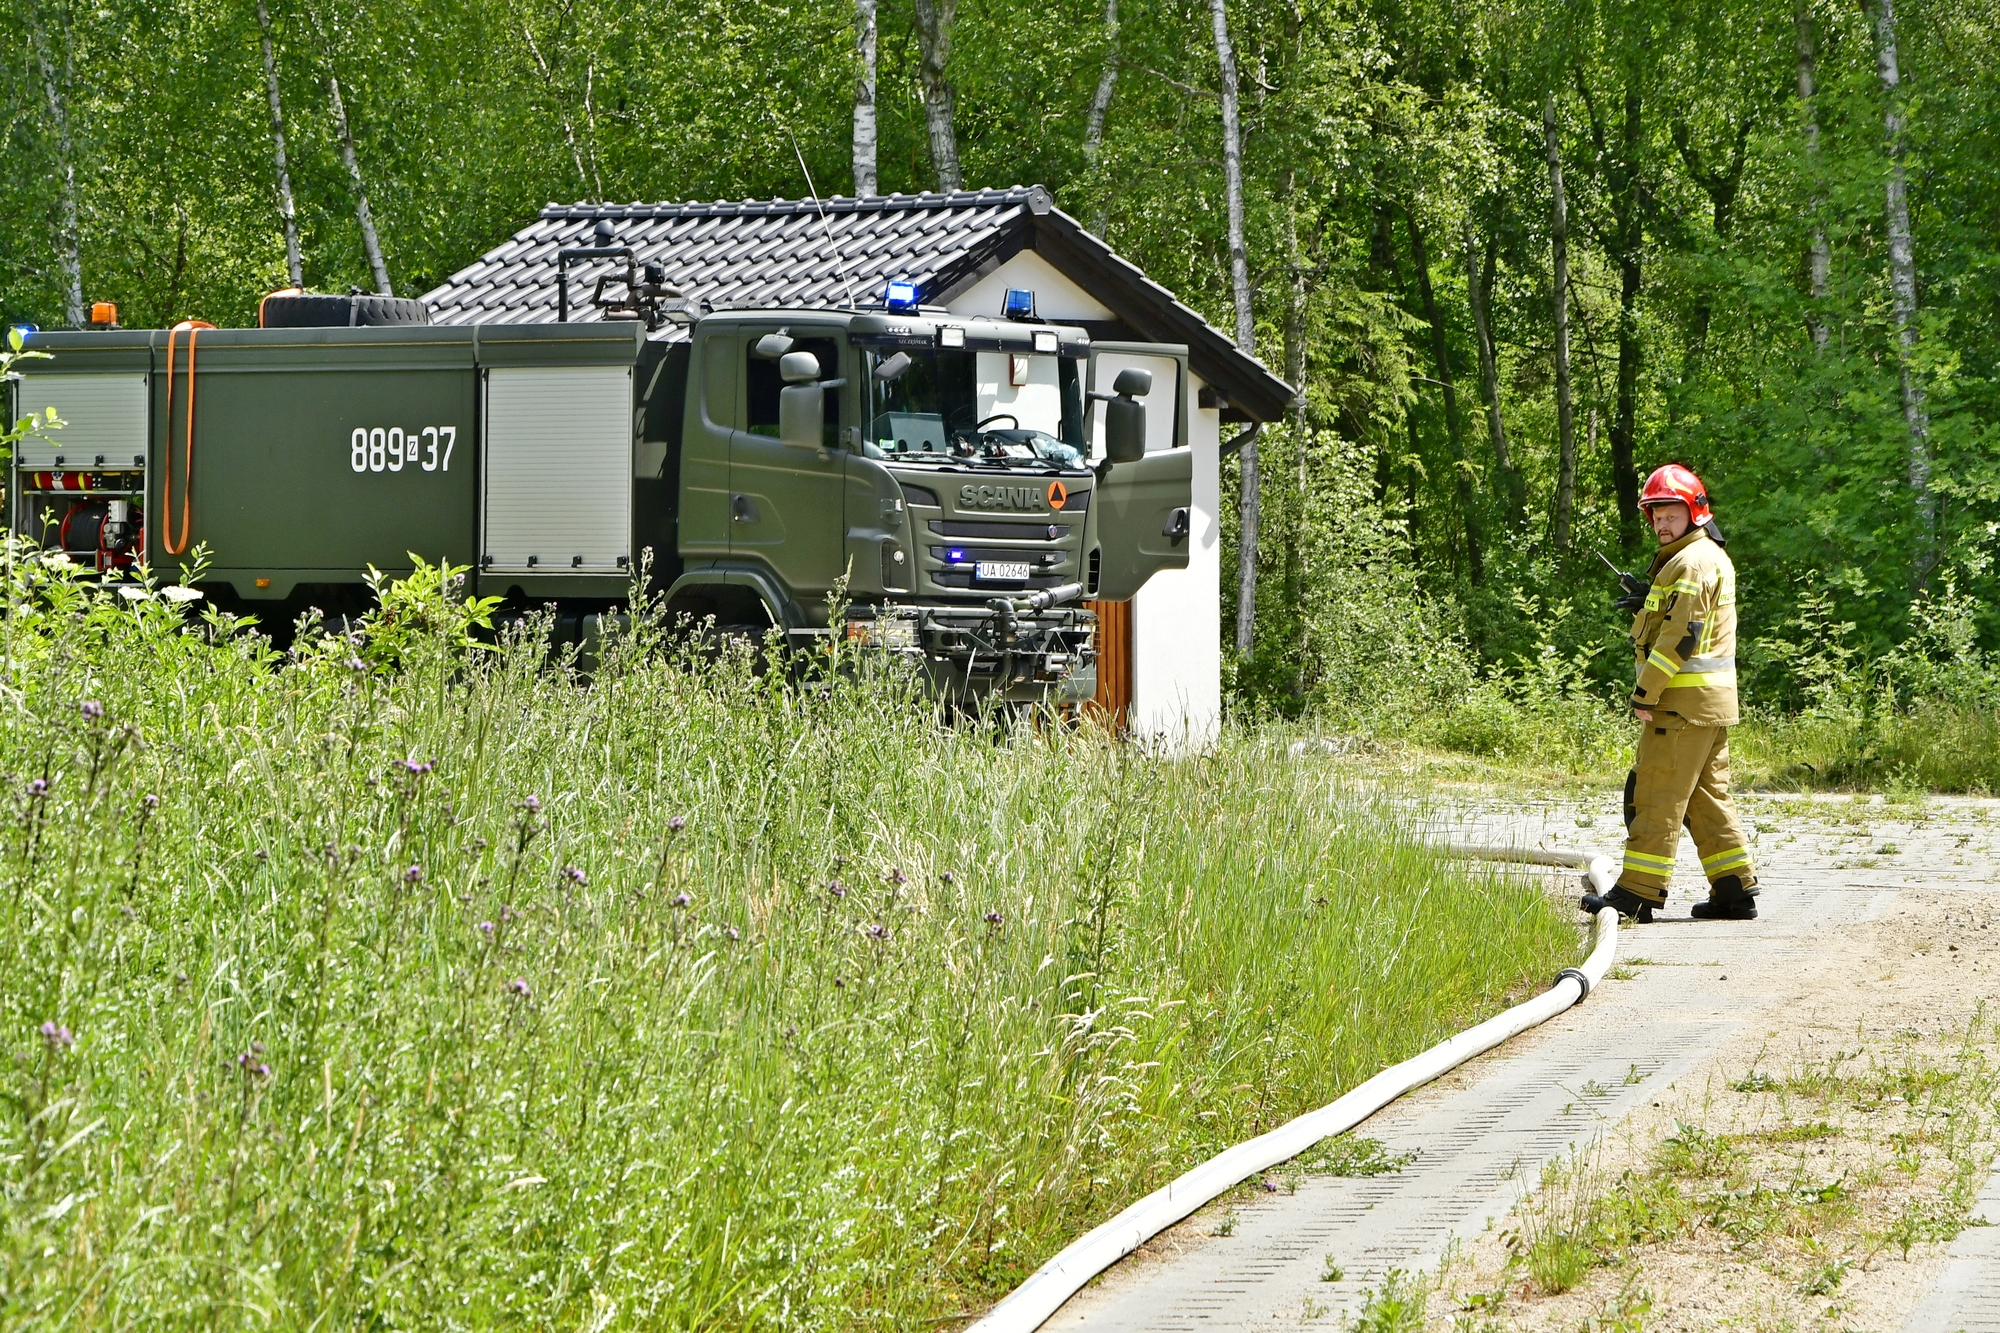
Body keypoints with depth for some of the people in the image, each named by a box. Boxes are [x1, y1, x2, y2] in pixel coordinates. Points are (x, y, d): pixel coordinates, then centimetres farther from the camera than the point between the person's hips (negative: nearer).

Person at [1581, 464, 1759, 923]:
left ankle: (1638, 893, -7)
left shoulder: (1691, 563, -14)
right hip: (1714, 702, 10)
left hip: (1684, 701, -10)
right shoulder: (1714, 558, 20)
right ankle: (1736, 890, 13)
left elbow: (1681, 635, -21)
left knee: (1656, 796, -8)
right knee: (1708, 797, 13)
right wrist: (1645, 608, 9)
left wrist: (1646, 692, -19)